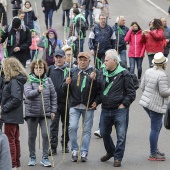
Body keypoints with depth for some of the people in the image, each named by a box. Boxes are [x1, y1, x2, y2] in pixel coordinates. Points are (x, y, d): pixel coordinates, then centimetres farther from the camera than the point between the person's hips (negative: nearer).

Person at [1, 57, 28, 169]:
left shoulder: (14, 81, -18)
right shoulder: (17, 80, 9)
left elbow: (16, 99, -26)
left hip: (11, 116, -10)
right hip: (15, 115, 10)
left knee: (10, 139, -3)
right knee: (15, 139, 16)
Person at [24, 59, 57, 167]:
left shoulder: (48, 80, 5)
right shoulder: (29, 80, -3)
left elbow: (53, 96, 9)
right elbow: (28, 94, -19)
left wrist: (53, 110, 5)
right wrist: (38, 90, -36)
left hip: (46, 113, 1)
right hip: (32, 112, -1)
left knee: (46, 134, -7)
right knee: (32, 136, 8)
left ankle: (45, 158, 3)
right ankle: (32, 157, 21)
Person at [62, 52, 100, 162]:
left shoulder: (94, 72, 0)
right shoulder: (73, 72, 7)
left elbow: (99, 89, -1)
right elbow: (65, 89, 10)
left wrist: (96, 101, -17)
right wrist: (66, 83, -10)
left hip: (88, 107, -1)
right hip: (74, 105, 1)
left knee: (87, 130, 4)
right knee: (72, 127, -10)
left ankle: (84, 152, 12)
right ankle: (75, 150, 5)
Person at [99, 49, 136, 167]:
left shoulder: (124, 74, -8)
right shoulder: (103, 74, 9)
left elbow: (131, 93, -6)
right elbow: (99, 90, 20)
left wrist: (123, 104, -10)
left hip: (120, 110, -6)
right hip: (105, 110, 6)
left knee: (121, 135, -3)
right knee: (104, 132, 15)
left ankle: (118, 157, 7)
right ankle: (110, 152, 37)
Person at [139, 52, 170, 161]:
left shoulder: (148, 71, 4)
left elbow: (142, 86, 11)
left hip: (146, 102, 9)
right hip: (156, 106, -9)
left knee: (157, 126, 22)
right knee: (155, 129, 0)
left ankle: (155, 150, 27)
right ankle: (153, 154, 7)